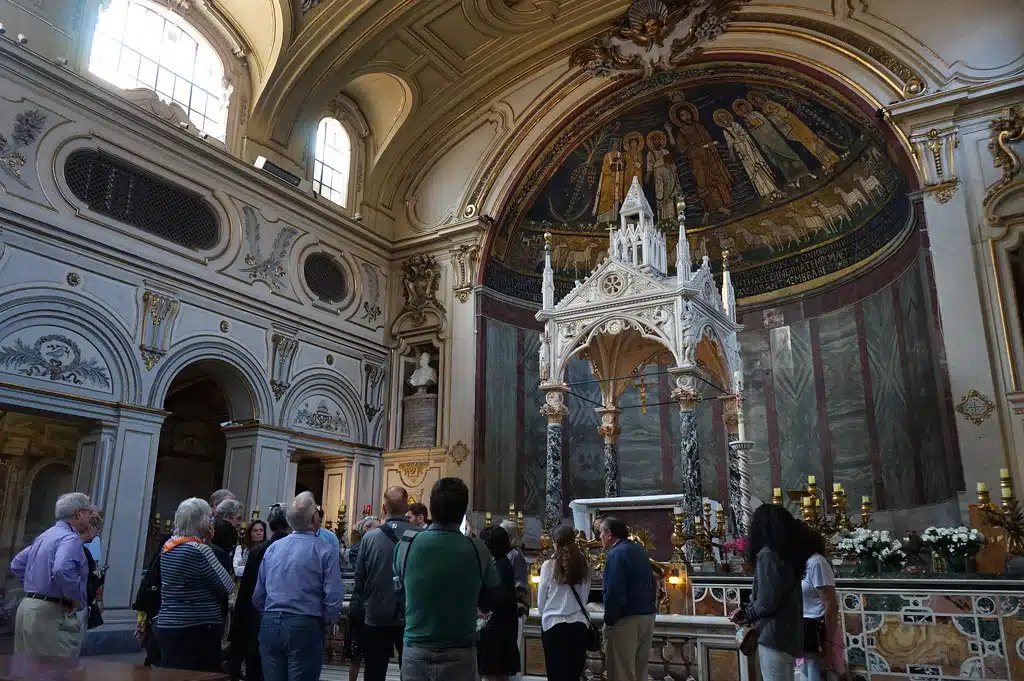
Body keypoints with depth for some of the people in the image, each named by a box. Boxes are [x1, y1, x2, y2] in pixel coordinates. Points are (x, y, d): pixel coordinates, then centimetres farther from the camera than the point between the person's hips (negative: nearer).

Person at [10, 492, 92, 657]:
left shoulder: (44, 536, 16)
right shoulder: (70, 538, -16)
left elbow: (17, 565, 25)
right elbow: (62, 570, -32)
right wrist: (77, 598, -19)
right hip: (51, 612, -10)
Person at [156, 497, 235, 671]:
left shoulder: (168, 546, 7)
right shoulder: (199, 550, -17)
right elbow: (228, 586, -11)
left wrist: (204, 542, 11)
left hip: (167, 626, 8)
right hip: (198, 630, -8)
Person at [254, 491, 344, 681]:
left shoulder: (272, 548, 7)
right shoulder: (325, 551, -9)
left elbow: (258, 596, 10)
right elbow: (333, 597, -12)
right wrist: (328, 623, 5)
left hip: (270, 625, 5)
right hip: (305, 627, -5)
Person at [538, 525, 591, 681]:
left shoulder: (549, 565, -8)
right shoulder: (584, 565, -2)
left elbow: (541, 602, 0)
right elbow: (585, 596, 9)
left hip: (553, 624, -2)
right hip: (579, 624, 3)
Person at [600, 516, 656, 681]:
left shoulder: (616, 553, -16)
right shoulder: (639, 550, 11)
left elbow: (614, 593, -23)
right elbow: (651, 584, 17)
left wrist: (609, 620, -13)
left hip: (625, 619, -9)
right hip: (647, 617, 9)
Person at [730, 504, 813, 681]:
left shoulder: (768, 554, -15)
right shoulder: (789, 553, 12)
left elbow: (766, 602, -19)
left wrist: (746, 615, 0)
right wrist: (747, 611, 10)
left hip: (775, 635, -9)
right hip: (790, 633, 9)